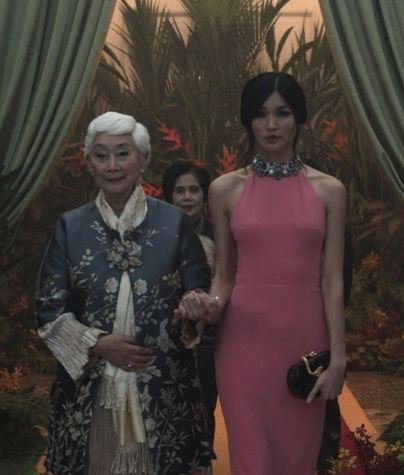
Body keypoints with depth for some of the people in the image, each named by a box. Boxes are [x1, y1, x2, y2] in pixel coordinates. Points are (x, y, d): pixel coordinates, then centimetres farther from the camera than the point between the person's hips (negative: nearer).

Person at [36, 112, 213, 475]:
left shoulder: (174, 222, 1)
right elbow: (49, 311, 3)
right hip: (89, 389, 1)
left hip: (164, 388, 0)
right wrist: (98, 345, -10)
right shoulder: (71, 227, 3)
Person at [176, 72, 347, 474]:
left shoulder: (328, 190, 3)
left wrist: (337, 357, -5)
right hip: (245, 339, 0)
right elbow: (224, 275, 5)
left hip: (304, 338, 1)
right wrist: (210, 304, -16)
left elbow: (332, 279, 0)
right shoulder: (225, 189, 3)